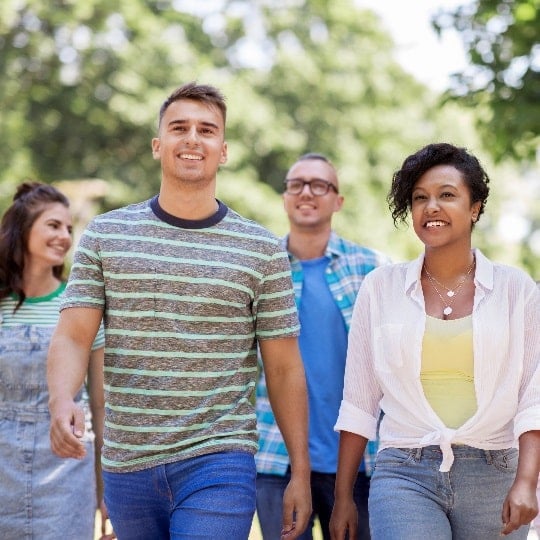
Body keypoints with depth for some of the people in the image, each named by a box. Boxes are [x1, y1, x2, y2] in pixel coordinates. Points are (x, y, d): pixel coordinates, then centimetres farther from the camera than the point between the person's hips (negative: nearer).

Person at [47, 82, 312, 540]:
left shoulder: (262, 250, 2)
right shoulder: (105, 235, 5)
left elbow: (284, 368, 5)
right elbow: (72, 336, -1)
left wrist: (300, 472, 4)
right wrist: (61, 400, -23)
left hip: (219, 466, -2)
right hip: (126, 468, 2)